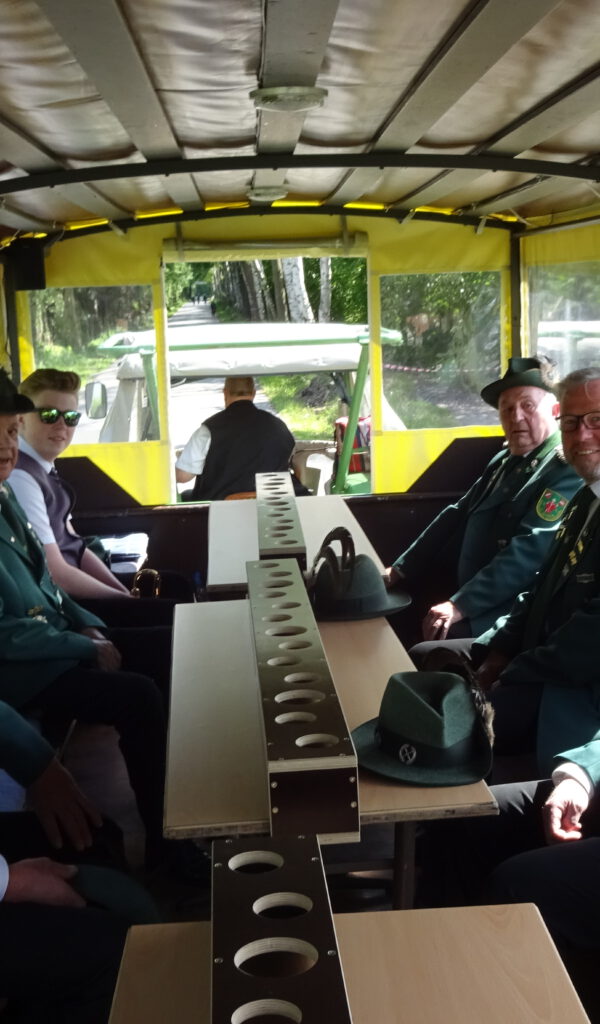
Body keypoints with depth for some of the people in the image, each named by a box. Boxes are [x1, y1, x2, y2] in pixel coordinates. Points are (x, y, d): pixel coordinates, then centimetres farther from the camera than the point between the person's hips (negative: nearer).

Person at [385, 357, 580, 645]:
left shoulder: (567, 470, -14)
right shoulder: (503, 462, 16)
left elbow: (528, 553, -24)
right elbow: (456, 516, 20)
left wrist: (460, 606, -27)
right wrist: (401, 569, 13)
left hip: (511, 617, -9)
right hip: (463, 592, 9)